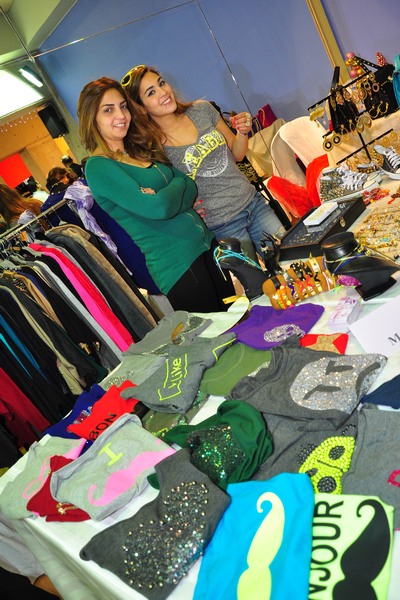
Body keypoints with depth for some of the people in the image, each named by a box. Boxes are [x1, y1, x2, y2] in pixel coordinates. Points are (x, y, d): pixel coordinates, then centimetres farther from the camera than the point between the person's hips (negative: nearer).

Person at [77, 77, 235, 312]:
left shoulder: (142, 150, 12)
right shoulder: (97, 167, -12)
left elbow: (190, 186, 4)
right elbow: (157, 208, -23)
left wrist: (166, 197, -15)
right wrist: (178, 188, -3)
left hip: (207, 244, 8)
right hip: (177, 266, -8)